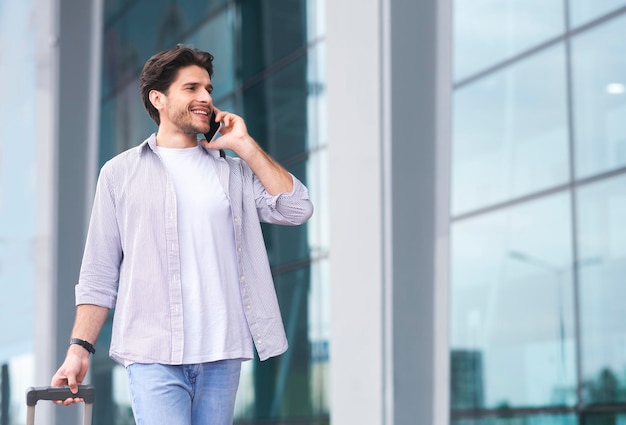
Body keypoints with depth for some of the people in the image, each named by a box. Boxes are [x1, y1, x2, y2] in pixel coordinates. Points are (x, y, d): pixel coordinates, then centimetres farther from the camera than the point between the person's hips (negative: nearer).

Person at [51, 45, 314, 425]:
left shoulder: (234, 172, 15)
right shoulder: (121, 173, 9)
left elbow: (297, 209, 0)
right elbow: (100, 273, 6)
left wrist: (244, 145, 3)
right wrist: (80, 348, -3)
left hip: (222, 352, 3)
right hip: (154, 353, -2)